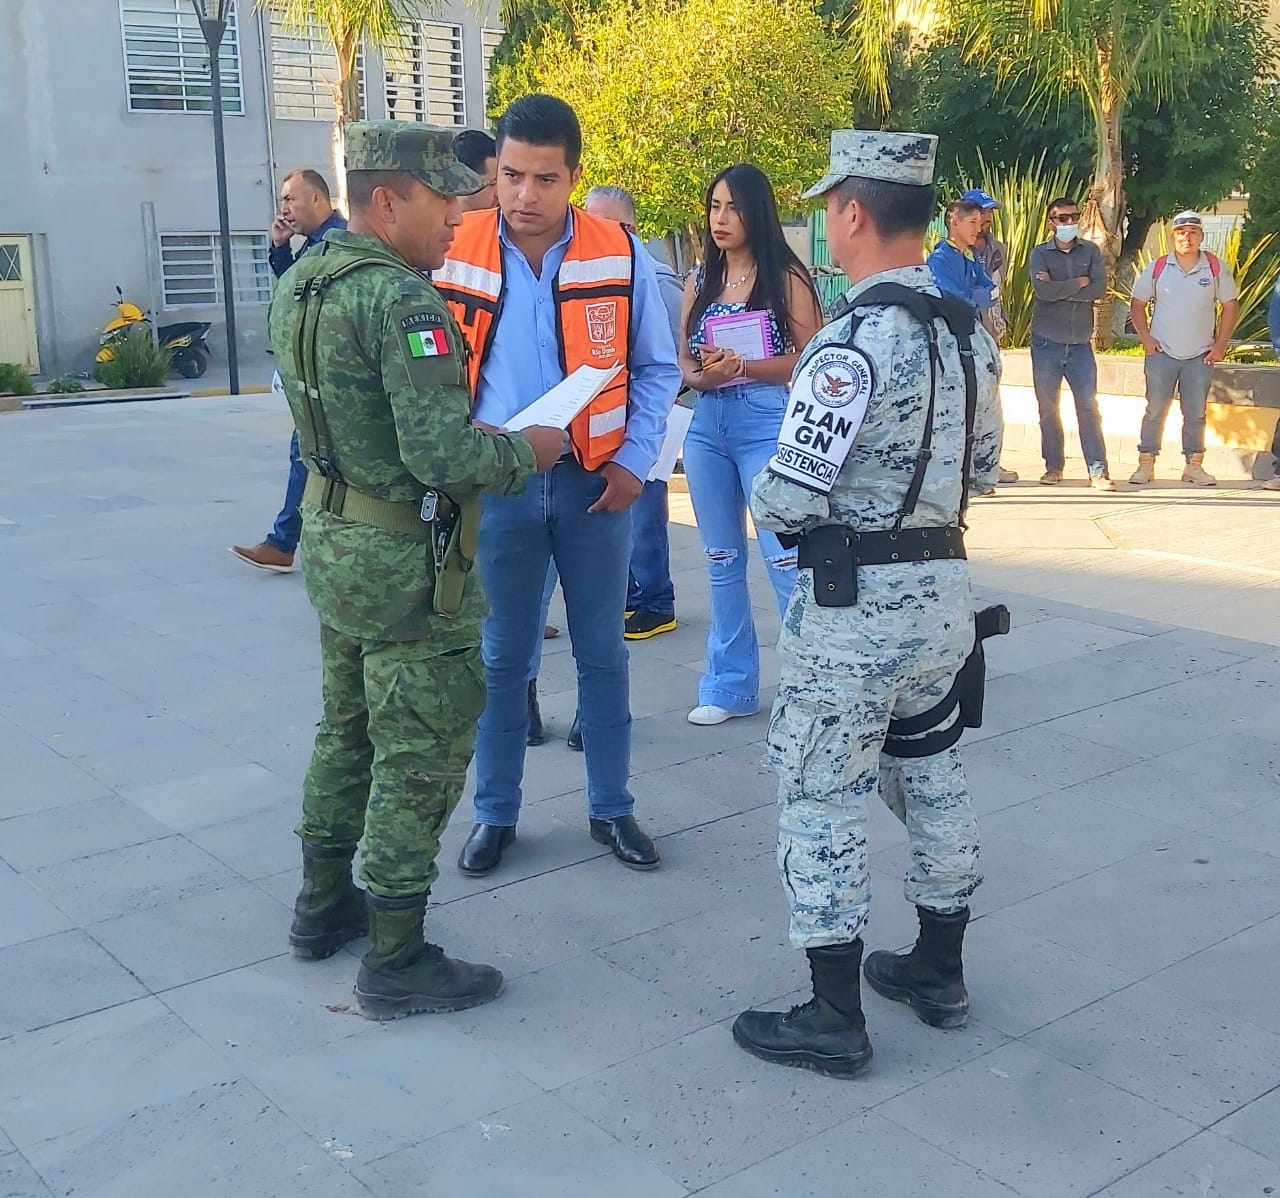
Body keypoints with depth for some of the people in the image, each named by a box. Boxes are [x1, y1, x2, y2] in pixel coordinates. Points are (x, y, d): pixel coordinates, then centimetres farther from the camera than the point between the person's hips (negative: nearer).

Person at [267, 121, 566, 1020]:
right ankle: (397, 964, 12)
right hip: (408, 565, -9)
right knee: (422, 756, 2)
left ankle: (325, 906, 37)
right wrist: (526, 451, -11)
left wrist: (471, 433, 12)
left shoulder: (305, 282, 6)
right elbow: (442, 455, -29)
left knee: (348, 729, 22)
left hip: (335, 539, 9)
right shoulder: (402, 299, -22)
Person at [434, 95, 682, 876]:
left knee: (602, 652, 10)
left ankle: (612, 808, 25)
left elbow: (656, 370, 4)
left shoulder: (621, 256, -4)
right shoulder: (453, 253, -4)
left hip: (595, 482, 0)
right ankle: (496, 814, 24)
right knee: (502, 655, 10)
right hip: (496, 484, 0)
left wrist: (635, 461, -6)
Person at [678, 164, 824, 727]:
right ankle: (730, 685, 21)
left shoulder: (785, 277, -2)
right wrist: (701, 376, -8)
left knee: (785, 558, -9)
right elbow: (682, 360, 14)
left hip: (768, 426, -5)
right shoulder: (700, 281, 12)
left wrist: (741, 367, -17)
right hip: (707, 428, 6)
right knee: (721, 560, 11)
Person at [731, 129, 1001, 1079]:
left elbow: (787, 500, -22)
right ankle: (939, 971, 35)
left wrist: (766, 505, 0)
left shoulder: (853, 345, -21)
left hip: (854, 604, -8)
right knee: (933, 778, 20)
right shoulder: (971, 333, 5)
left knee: (821, 802, 4)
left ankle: (835, 1019, 13)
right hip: (945, 589, 8)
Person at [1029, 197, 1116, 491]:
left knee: (1088, 406, -4)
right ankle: (1054, 466, 16)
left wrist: (1060, 289, -12)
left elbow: (1099, 288, -8)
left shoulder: (1091, 251, 7)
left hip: (1080, 343, 1)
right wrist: (1079, 283, -7)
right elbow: (1043, 290, -16)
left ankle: (1098, 470, -5)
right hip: (1046, 342, -1)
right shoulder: (1040, 254, 2)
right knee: (1048, 408, 6)